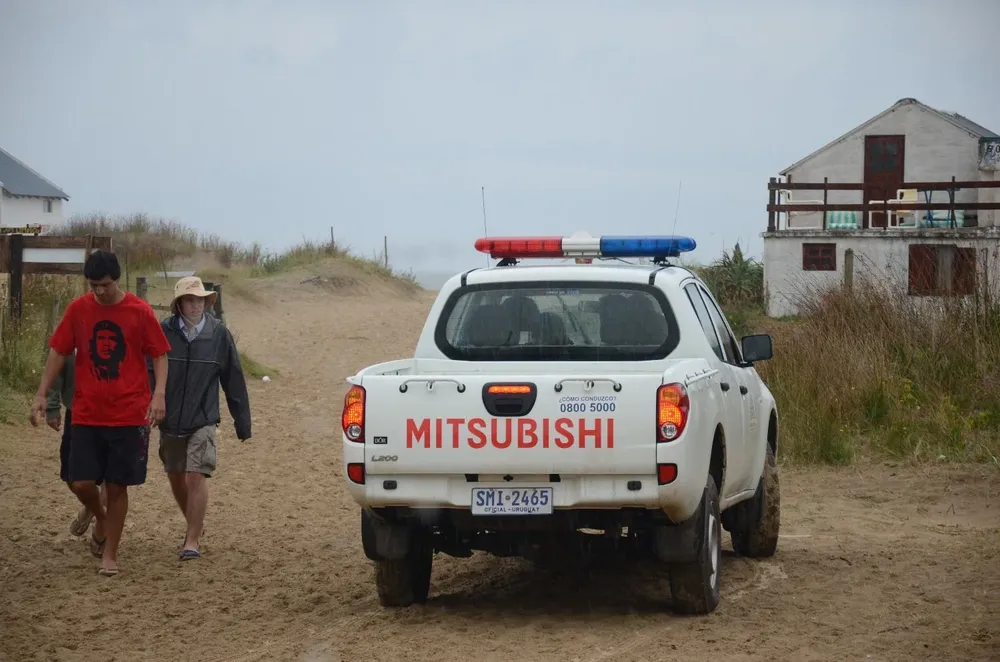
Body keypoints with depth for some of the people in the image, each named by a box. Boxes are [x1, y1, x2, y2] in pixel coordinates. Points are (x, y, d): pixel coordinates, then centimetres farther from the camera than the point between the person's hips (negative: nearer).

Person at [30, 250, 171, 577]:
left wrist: (159, 394, -14)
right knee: (81, 482, -5)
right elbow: (58, 352, 7)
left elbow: (160, 355, 0)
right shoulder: (78, 309, 0)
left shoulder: (139, 311, -6)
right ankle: (100, 517, 29)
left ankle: (110, 554, 15)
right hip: (86, 414, 2)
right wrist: (41, 394, 1)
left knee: (117, 486, 2)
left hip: (129, 415, -2)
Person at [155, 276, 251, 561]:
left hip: (203, 420, -2)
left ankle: (192, 540, -5)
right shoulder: (163, 333, -6)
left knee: (196, 476, -12)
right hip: (169, 420, 2)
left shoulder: (219, 335, -4)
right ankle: (195, 525, 37)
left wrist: (242, 422, 5)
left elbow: (234, 381, 3)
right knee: (175, 478, 14)